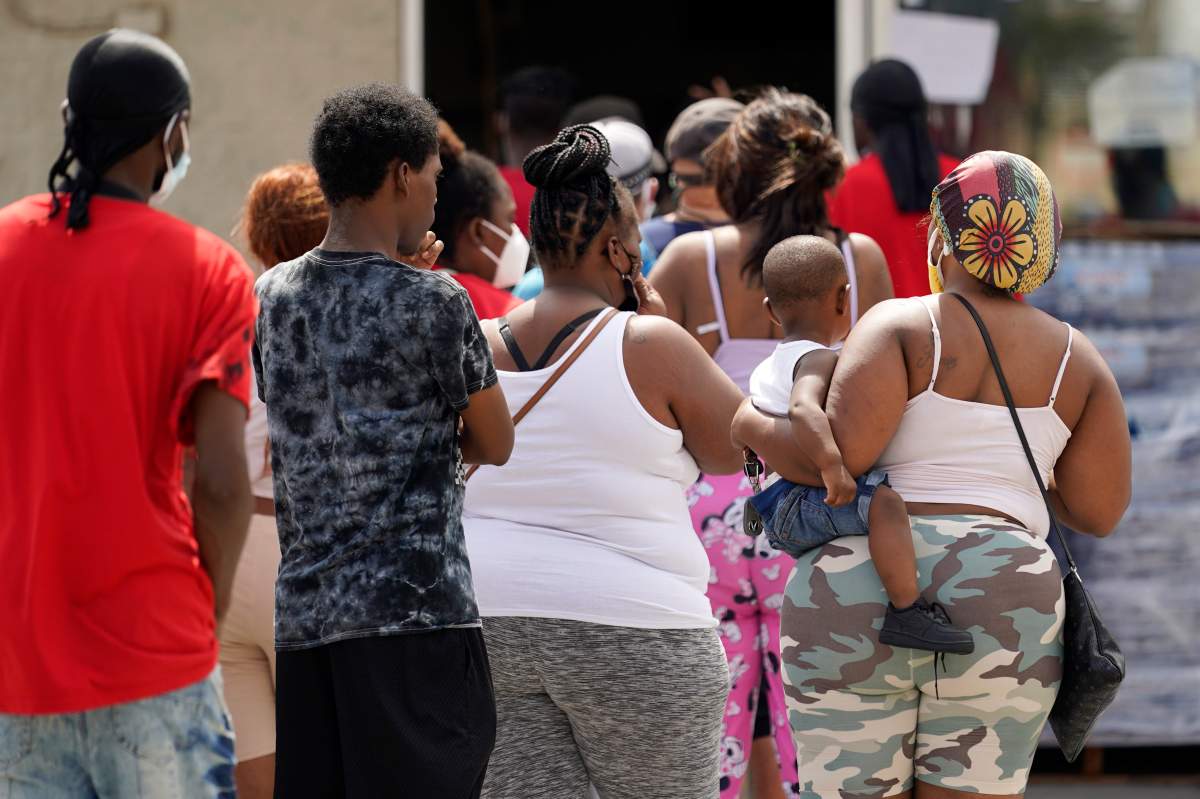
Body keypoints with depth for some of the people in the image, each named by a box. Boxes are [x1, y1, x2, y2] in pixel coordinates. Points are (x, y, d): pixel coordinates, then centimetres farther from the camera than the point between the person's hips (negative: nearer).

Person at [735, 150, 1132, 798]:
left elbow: (838, 454, -14)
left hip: (853, 599, -2)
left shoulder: (900, 327, -1)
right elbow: (1099, 511, 9)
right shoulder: (1076, 361, 9)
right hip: (995, 609, 2)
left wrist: (749, 426, 4)